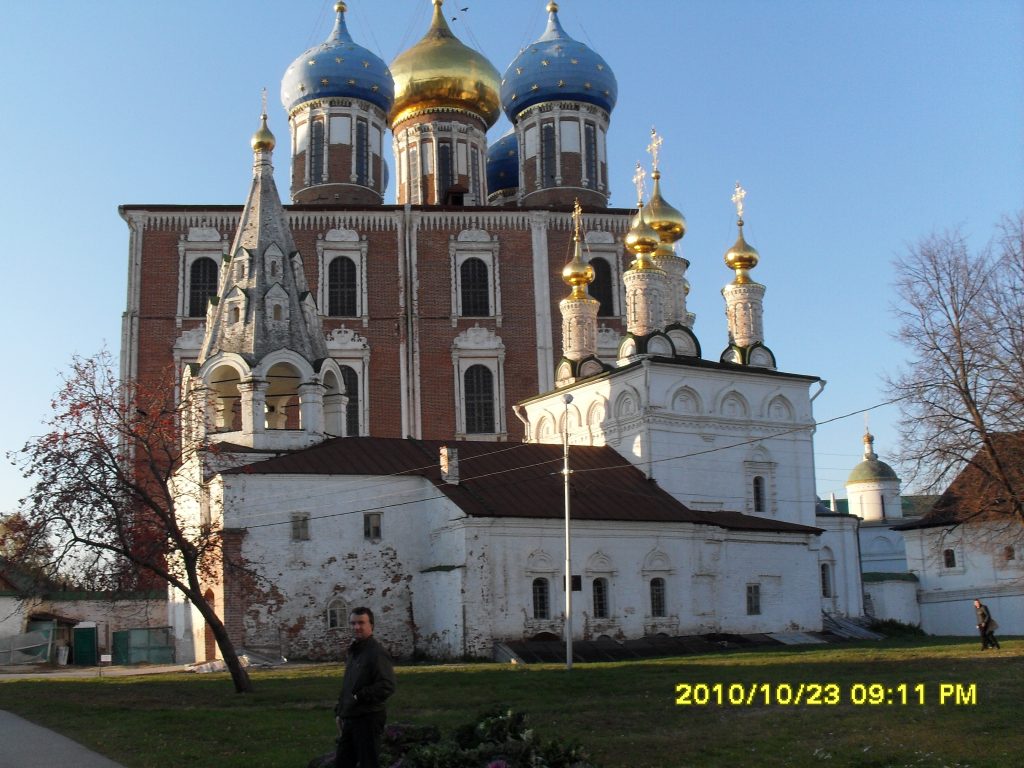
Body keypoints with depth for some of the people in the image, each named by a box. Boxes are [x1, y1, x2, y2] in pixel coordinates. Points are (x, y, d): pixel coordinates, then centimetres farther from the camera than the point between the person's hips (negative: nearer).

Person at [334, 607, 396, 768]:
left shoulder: (376, 652, -14)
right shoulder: (353, 651, 17)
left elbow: (387, 686, -25)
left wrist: (359, 697, -20)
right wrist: (339, 712, 17)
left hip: (369, 719, -9)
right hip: (350, 719, 9)